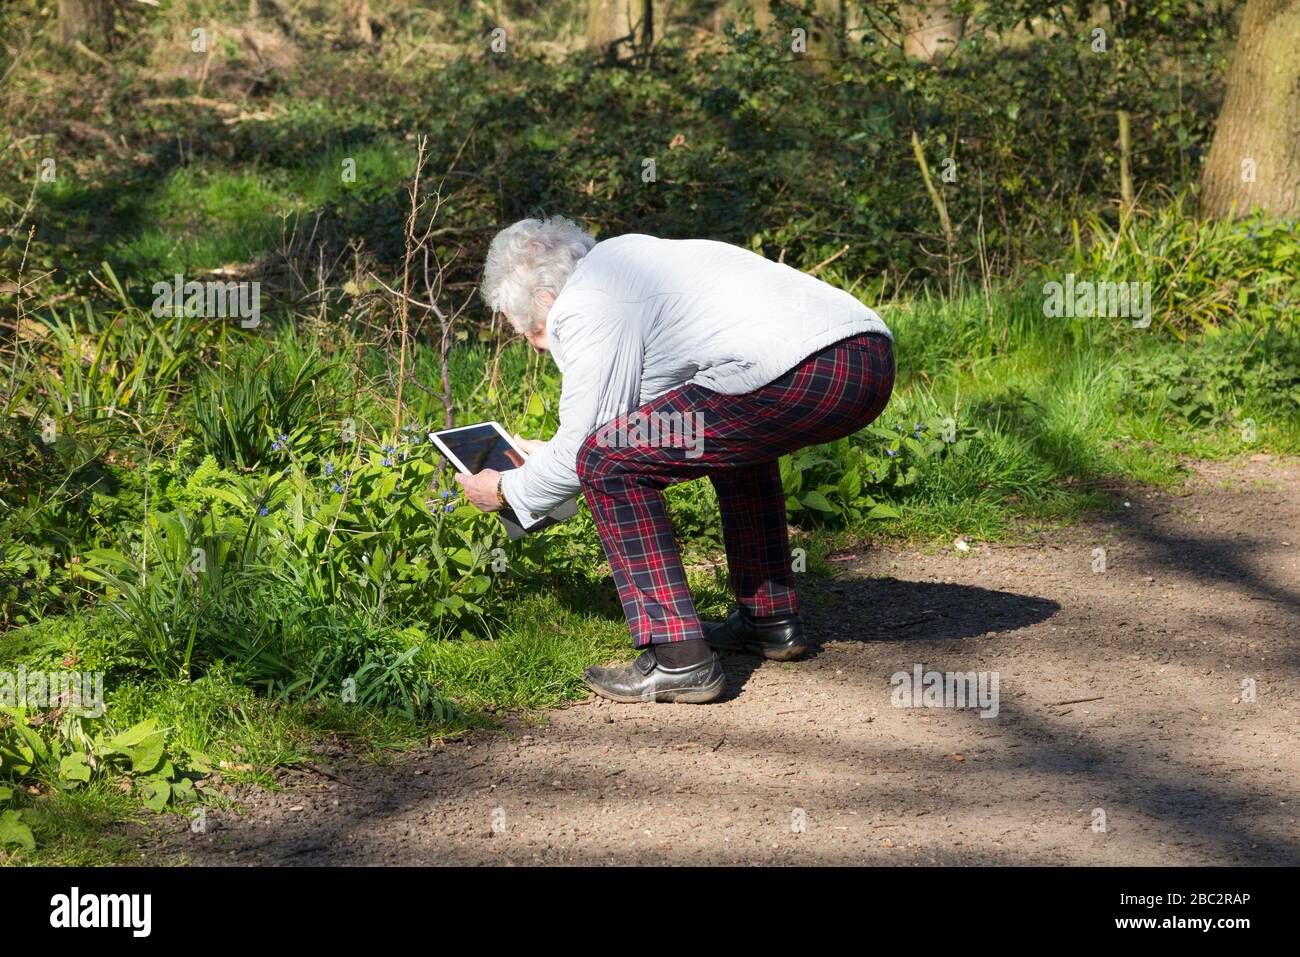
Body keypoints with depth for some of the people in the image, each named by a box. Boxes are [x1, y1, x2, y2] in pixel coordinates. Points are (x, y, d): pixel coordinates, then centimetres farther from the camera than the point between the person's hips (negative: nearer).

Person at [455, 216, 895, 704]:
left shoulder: (582, 308, 1)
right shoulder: (625, 257, 30)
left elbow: (578, 454, 6)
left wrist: (507, 490, 24)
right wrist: (547, 456, 51)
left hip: (800, 376, -10)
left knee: (609, 463, -3)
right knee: (733, 438, 38)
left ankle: (678, 660, -4)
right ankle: (770, 618, 36)